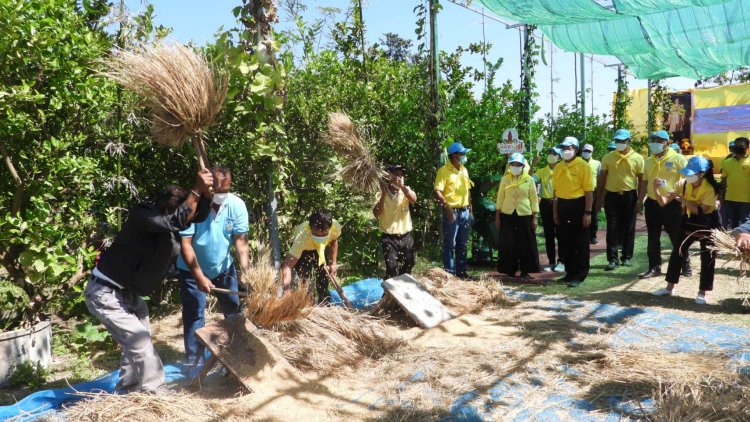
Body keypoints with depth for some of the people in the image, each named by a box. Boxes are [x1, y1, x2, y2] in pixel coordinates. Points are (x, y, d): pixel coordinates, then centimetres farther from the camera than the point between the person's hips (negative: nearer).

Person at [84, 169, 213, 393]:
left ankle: (127, 392, 36)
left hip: (128, 292, 10)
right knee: (140, 343, -9)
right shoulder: (143, 215, -28)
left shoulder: (165, 214, -4)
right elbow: (176, 222, -43)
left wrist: (206, 192, -25)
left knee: (136, 341, 20)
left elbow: (199, 215, -6)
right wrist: (197, 190, -42)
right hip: (106, 294, -9)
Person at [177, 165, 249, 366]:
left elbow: (241, 239, -16)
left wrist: (245, 269, -30)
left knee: (235, 311, 12)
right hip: (192, 269, -3)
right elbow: (185, 243, -25)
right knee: (194, 316, -1)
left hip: (224, 267, 4)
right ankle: (195, 364, 12)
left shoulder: (237, 205, -17)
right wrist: (199, 276, -28)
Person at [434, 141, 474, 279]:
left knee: (462, 244, 14)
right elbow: (437, 192, -17)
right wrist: (447, 207, -25)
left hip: (465, 212, 7)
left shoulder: (464, 170, 13)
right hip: (452, 212, -7)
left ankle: (461, 271, 23)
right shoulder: (444, 170, -10)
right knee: (450, 244, -1)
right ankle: (449, 272, 6)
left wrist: (470, 209, 15)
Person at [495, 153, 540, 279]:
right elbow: (500, 198, 6)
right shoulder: (505, 179, 4)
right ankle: (510, 271, 13)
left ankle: (525, 271, 12)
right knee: (508, 244, 3)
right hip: (507, 215, 1)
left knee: (526, 244, 2)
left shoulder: (529, 180, 1)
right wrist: (497, 217, 3)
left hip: (525, 215, -1)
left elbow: (534, 200, 3)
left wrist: (534, 217, -2)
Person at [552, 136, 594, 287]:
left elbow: (589, 191, -10)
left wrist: (588, 212, -15)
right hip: (562, 206, 6)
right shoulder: (558, 167, 10)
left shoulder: (583, 166, -8)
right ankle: (570, 272, 23)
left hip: (578, 205, -6)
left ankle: (580, 275, 8)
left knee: (580, 243, 1)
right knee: (565, 242, 11)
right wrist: (555, 211, 13)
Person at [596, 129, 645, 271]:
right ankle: (613, 259, 2)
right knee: (612, 228, -1)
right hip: (612, 196, 0)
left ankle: (627, 257, 17)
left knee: (629, 228, 7)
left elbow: (641, 180, 3)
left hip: (629, 196, 0)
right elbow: (602, 179, 6)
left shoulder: (637, 158, 1)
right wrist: (599, 199, 4)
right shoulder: (608, 158, 3)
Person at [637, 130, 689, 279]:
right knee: (653, 238, 8)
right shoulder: (649, 161, 11)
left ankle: (684, 266, 18)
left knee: (677, 237, 4)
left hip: (671, 204, -5)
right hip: (652, 203, 5)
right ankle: (654, 267, 16)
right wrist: (640, 201, 15)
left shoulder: (678, 159, -6)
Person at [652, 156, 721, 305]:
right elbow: (663, 202, -18)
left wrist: (682, 200, -37)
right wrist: (656, 189, -36)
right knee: (677, 253, 5)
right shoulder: (682, 184, -13)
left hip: (707, 225, -4)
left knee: (707, 259, -3)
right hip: (688, 222, 4)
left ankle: (702, 293, 9)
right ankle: (670, 287, 16)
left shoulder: (710, 189, -24)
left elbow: (700, 211, -29)